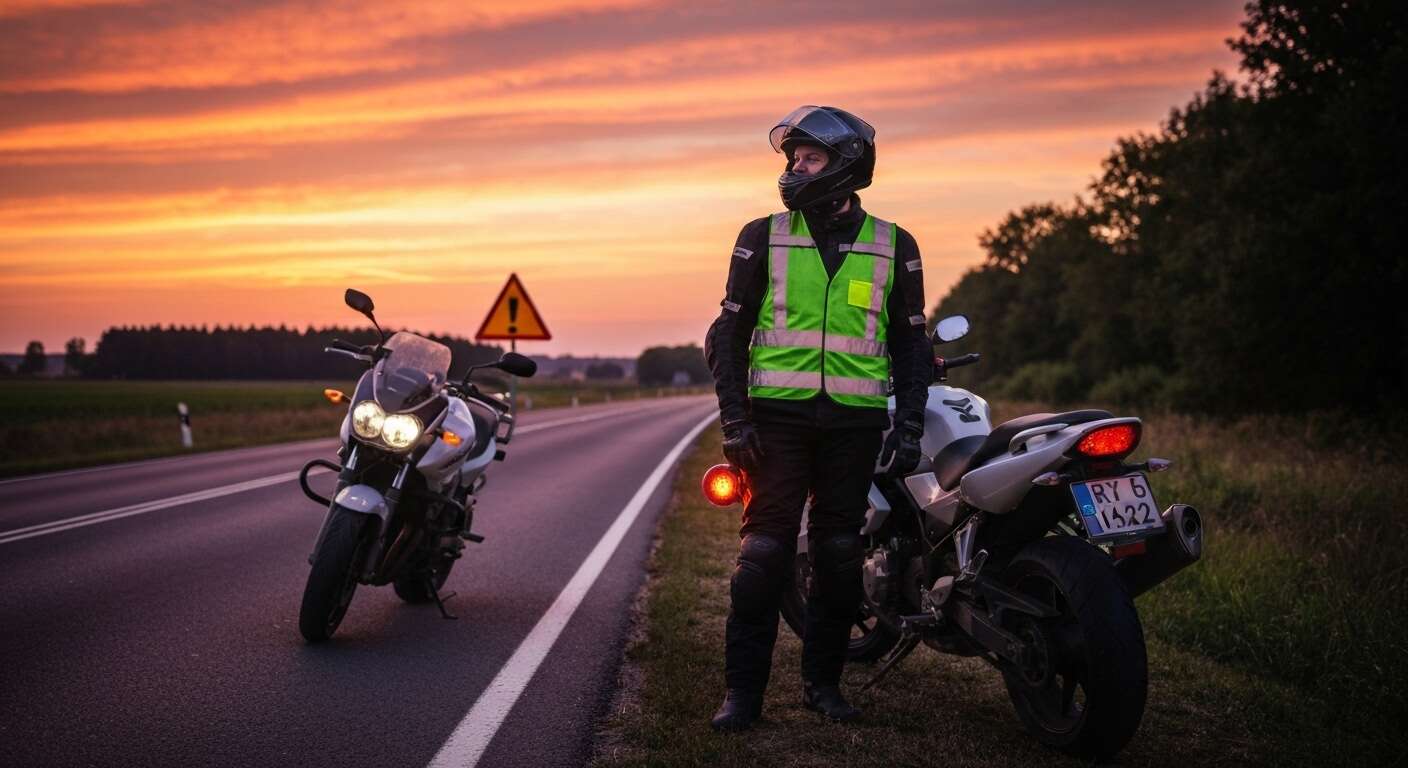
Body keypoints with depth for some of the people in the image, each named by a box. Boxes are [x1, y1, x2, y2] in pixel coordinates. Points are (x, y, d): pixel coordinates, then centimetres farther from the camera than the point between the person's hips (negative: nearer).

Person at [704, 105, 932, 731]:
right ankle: (742, 689, 1)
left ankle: (823, 681, 18)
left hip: (855, 421, 1)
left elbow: (910, 345, 12)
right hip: (778, 416, -1)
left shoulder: (893, 248, 7)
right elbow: (729, 332, 6)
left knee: (839, 555, 6)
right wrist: (734, 418, -3)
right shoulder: (763, 238, 5)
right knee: (762, 551, -5)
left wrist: (909, 425, 3)